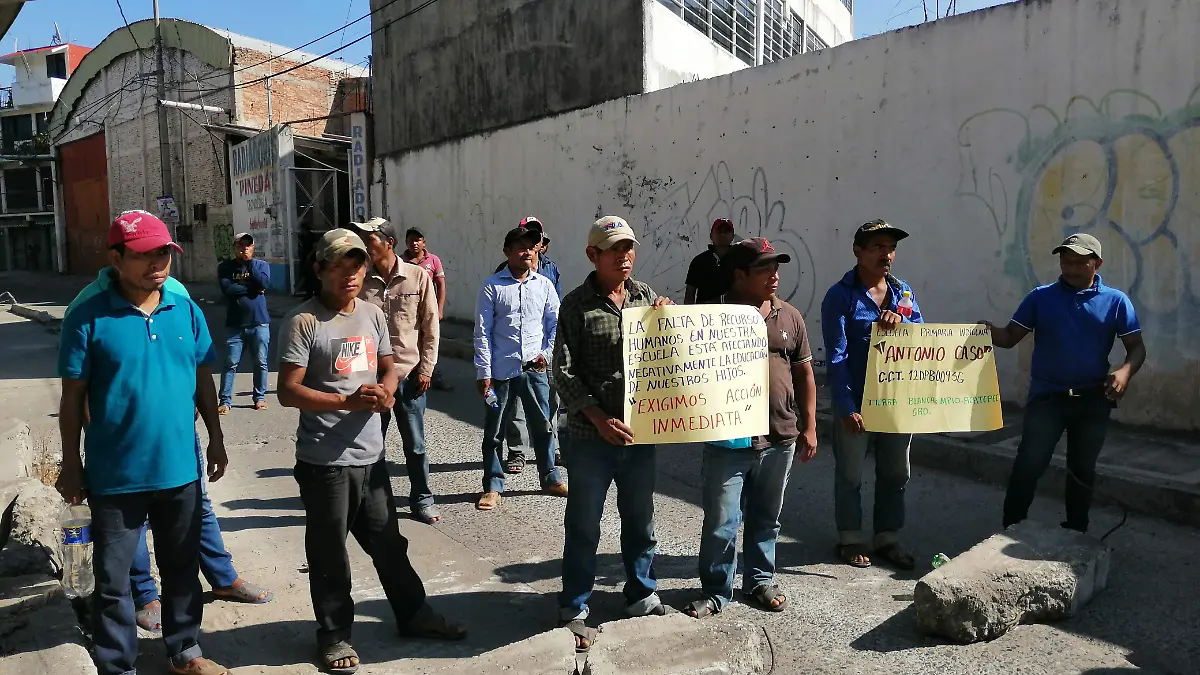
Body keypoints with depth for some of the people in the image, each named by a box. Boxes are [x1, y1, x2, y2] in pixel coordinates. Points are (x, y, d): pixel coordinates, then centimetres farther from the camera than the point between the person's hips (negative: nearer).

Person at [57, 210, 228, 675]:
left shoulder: (187, 311, 0)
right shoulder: (88, 317, -10)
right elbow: (73, 398, -5)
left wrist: (216, 440, 9)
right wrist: (71, 465, -3)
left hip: (180, 468, 4)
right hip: (115, 475, -3)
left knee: (183, 568, 18)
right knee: (113, 579, 10)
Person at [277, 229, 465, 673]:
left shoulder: (373, 315, 7)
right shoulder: (303, 321, -12)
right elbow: (288, 392, -15)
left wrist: (386, 391, -8)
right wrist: (348, 401, -25)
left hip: (371, 454, 6)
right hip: (324, 461, -5)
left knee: (388, 542, 19)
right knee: (329, 553, 10)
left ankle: (414, 614, 36)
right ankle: (334, 633, 30)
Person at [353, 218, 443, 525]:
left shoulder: (419, 278, -5)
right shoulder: (361, 281, -1)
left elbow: (431, 327, -2)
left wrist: (426, 369, -4)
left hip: (409, 374, -1)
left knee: (415, 444, 9)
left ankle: (422, 500, 25)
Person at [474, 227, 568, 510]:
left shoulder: (544, 285, 4)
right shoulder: (492, 286, -4)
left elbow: (555, 324, 11)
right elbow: (483, 332, -5)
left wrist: (548, 353, -2)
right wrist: (483, 372, -8)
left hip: (535, 369, 2)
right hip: (501, 370, -2)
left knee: (542, 425, 12)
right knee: (494, 431, 7)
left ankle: (550, 478, 29)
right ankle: (493, 486, 22)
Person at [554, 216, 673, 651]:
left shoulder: (647, 297, 5)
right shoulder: (576, 304, -7)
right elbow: (564, 372, -10)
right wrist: (599, 418, -19)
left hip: (640, 431, 4)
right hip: (592, 436, -4)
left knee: (640, 520, 18)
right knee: (583, 526, 8)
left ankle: (641, 595, 37)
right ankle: (574, 610, 24)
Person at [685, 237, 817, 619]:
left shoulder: (790, 317, 6)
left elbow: (804, 374, 12)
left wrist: (809, 427, 10)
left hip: (780, 438, 4)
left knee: (766, 518, 18)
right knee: (721, 522, 3)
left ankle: (760, 581, 35)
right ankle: (716, 591, 21)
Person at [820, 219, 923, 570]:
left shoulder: (903, 291, 7)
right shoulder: (840, 296, -9)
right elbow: (836, 357, -14)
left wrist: (900, 323, -18)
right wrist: (846, 407, -19)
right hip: (856, 403, -5)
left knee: (895, 473, 16)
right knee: (850, 475, 9)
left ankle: (888, 537, 32)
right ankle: (851, 538, 26)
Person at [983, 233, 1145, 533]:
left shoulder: (1116, 301, 0)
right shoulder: (1041, 296, -1)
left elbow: (1137, 347, -1)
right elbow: (1011, 336, -2)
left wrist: (1125, 372, -22)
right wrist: (990, 332, -25)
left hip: (1093, 400, 2)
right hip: (1046, 397, -1)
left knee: (1082, 469, 16)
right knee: (1028, 465, -8)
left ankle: (1076, 534, 33)